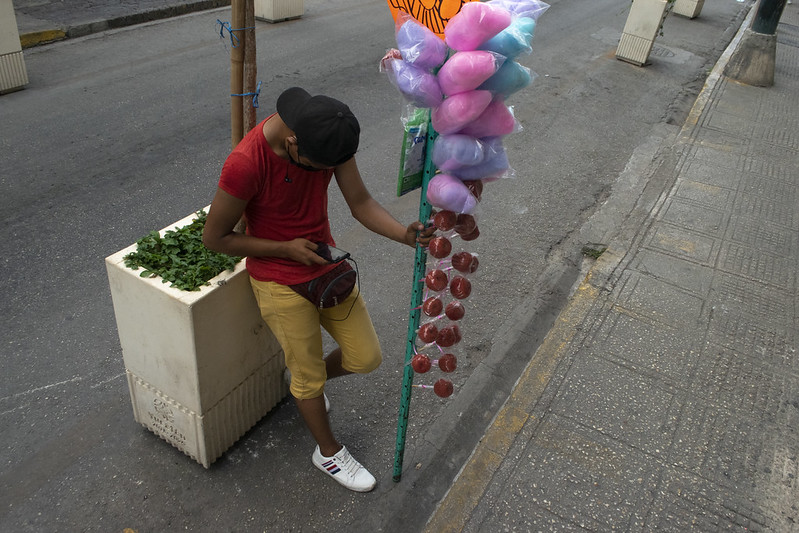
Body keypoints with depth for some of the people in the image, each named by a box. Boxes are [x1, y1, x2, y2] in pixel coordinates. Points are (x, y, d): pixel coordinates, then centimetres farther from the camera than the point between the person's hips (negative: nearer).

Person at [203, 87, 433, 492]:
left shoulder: (328, 133, -14)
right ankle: (328, 452, 38)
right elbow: (214, 238, -17)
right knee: (309, 377, 10)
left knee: (366, 358, 11)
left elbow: (360, 202, -10)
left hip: (326, 263, 6)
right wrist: (286, 249, -18)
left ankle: (305, 379, 42)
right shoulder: (245, 164, -30)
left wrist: (406, 234, -26)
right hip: (280, 281, -5)